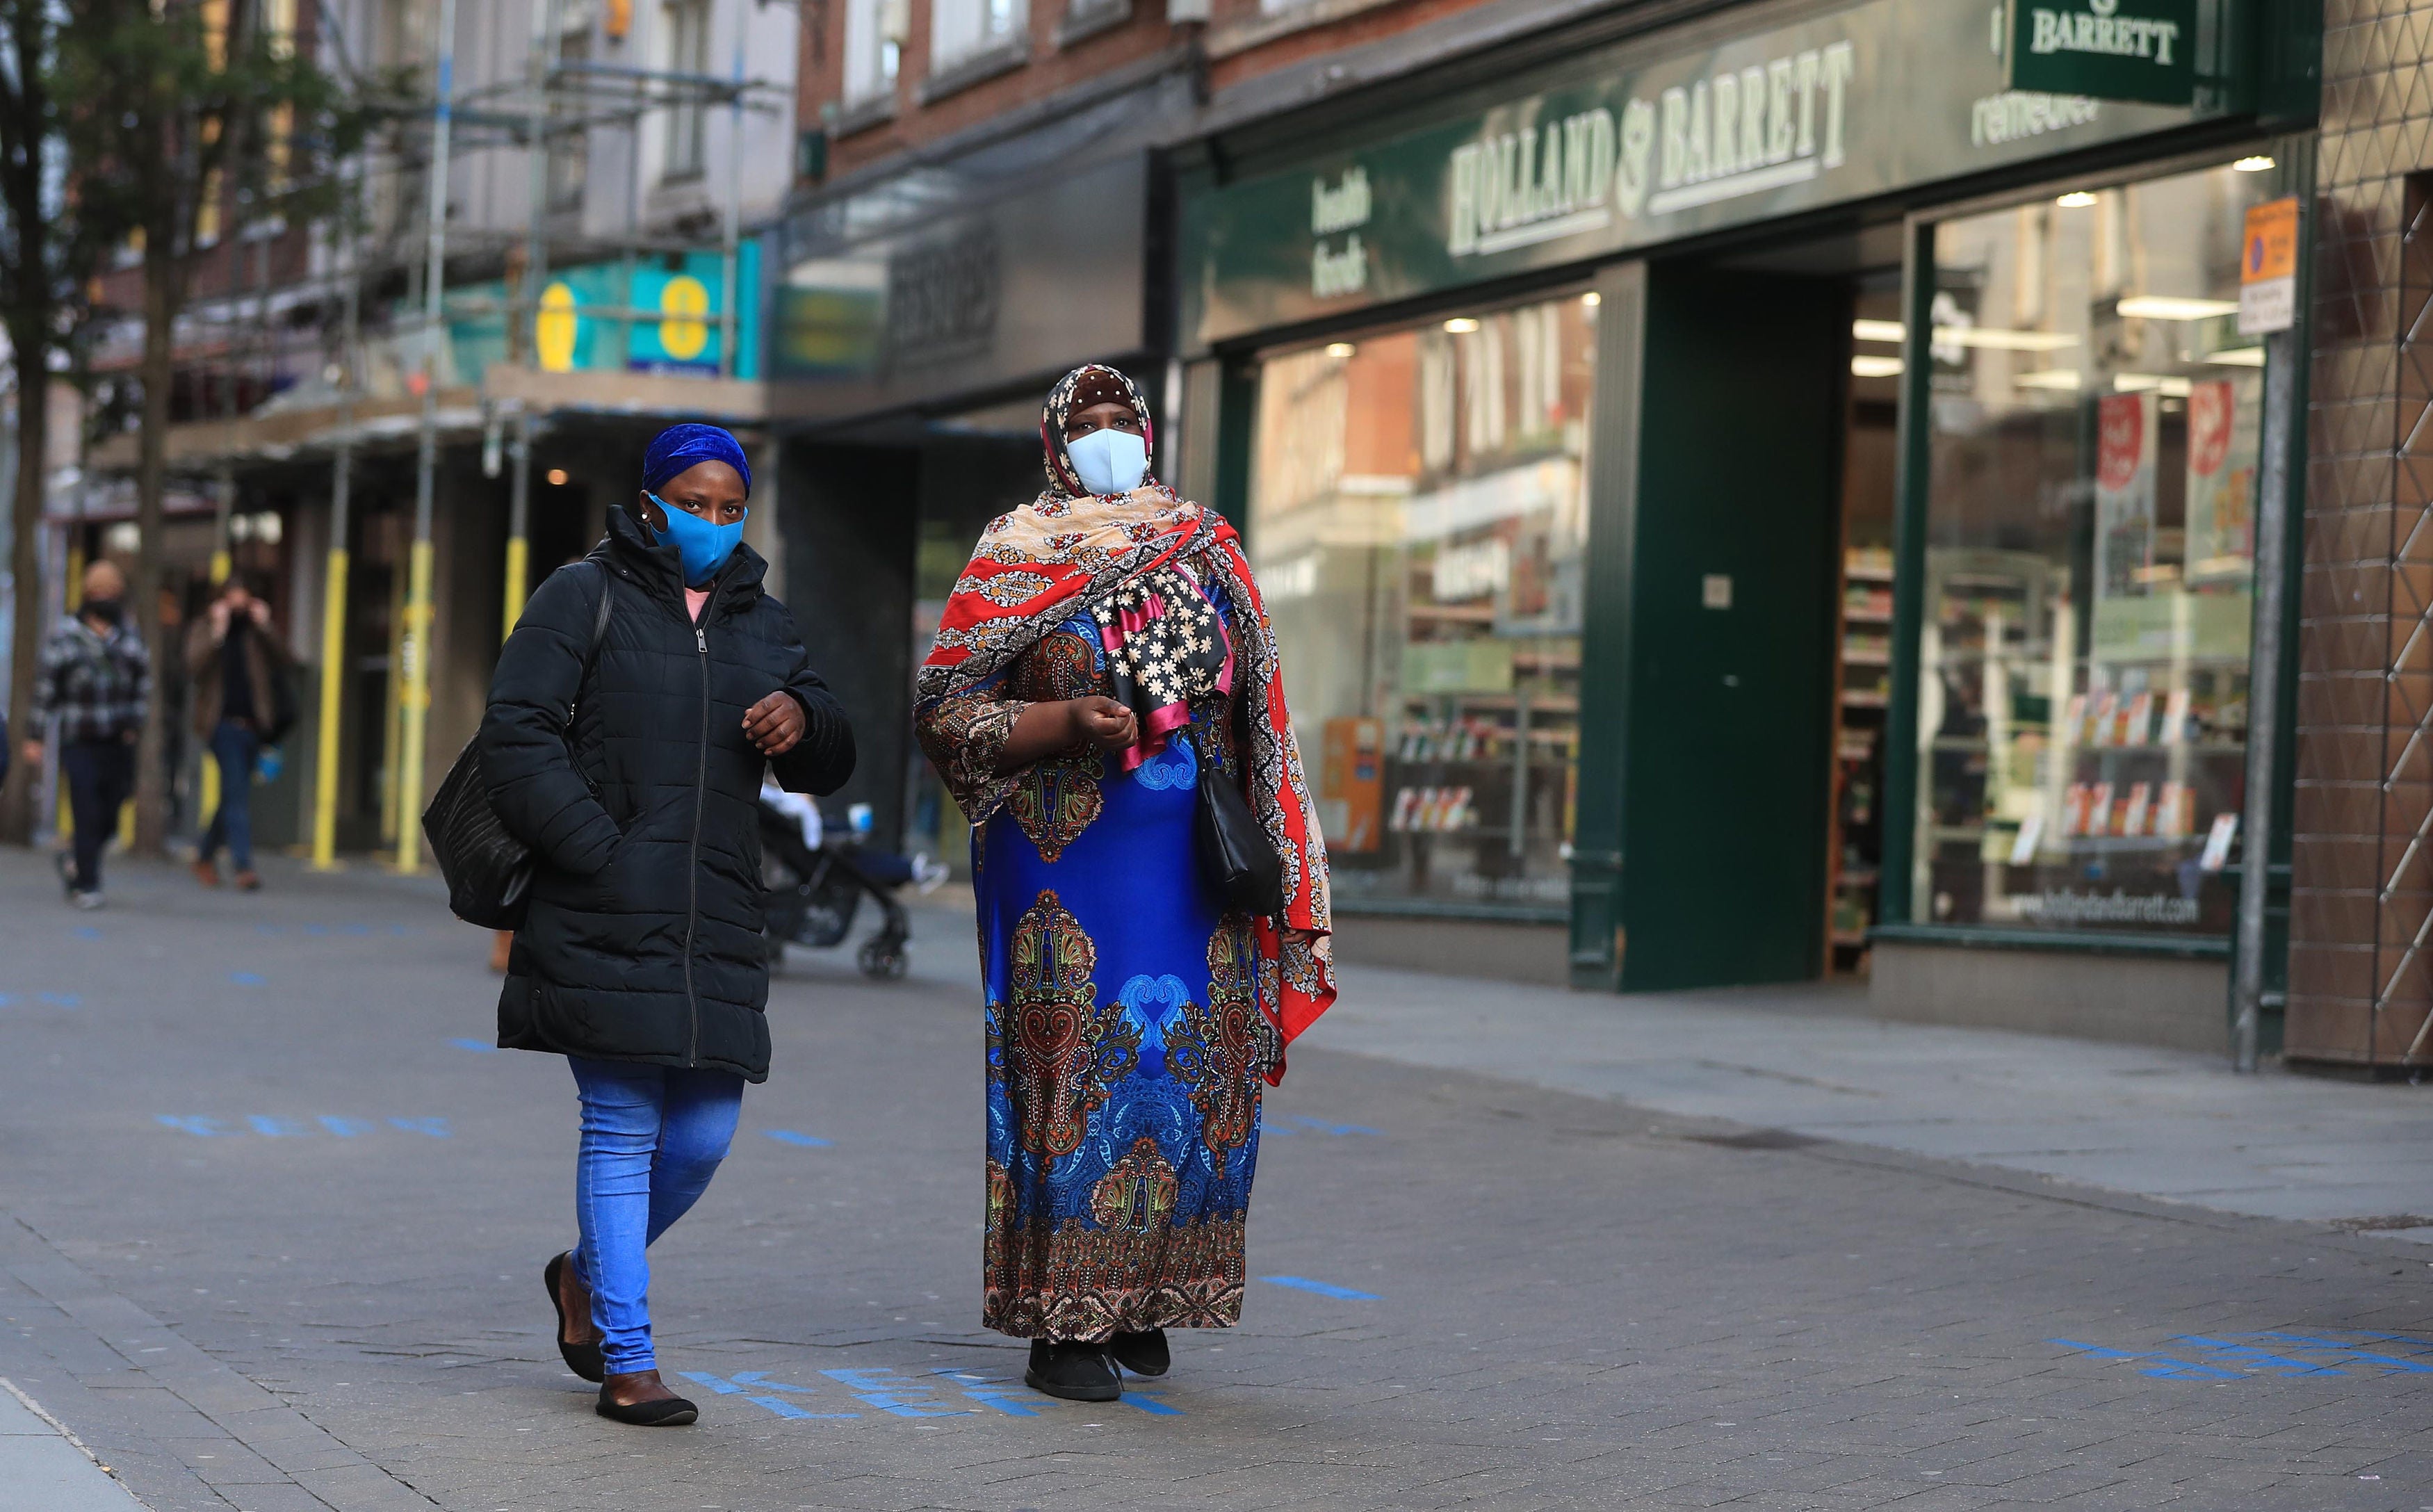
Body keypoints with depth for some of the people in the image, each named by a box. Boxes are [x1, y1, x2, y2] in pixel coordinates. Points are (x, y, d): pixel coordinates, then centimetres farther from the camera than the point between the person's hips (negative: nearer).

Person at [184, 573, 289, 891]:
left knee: (233, 795, 11)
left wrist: (264, 628, -9)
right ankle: (243, 865, -21)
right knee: (237, 791, -16)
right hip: (223, 720, -4)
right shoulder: (203, 629, 5)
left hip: (252, 722, 4)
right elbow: (195, 668, -11)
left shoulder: (257, 633, 13)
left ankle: (206, 856, 29)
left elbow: (281, 663, -1)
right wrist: (218, 632, -16)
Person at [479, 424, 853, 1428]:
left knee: (703, 1135, 4)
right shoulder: (585, 598, 2)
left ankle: (587, 1275, 31)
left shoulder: (760, 622, 19)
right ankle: (625, 1361, 2)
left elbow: (825, 768, 17)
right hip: (604, 922, -5)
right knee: (622, 1129, -5)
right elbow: (516, 737, -6)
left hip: (714, 927, 5)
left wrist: (804, 722, -8)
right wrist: (601, 854, -14)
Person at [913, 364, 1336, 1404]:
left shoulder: (1205, 549, 14)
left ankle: (1142, 1302, 15)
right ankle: (1062, 1324, -3)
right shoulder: (1012, 558, 3)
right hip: (1067, 858, -4)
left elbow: (1252, 707, 19)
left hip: (1195, 865, 4)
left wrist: (1257, 844, 9)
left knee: (1198, 1067, 2)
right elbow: (943, 714, -2)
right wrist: (1068, 722, -15)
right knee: (1071, 1064, -7)